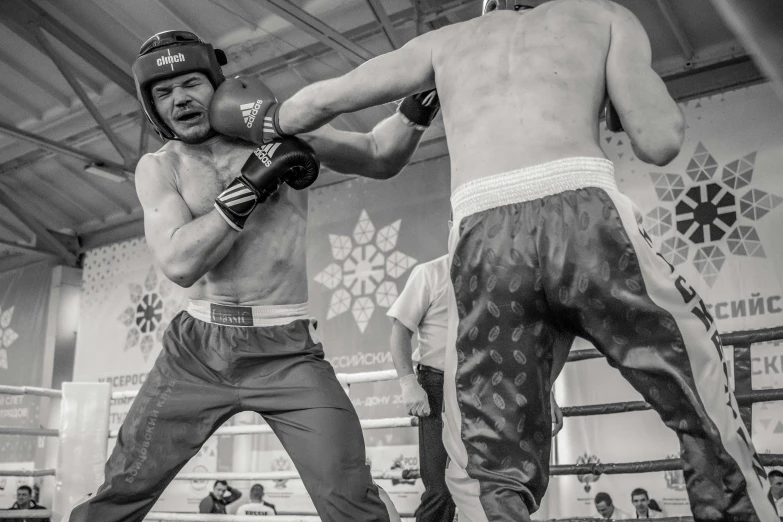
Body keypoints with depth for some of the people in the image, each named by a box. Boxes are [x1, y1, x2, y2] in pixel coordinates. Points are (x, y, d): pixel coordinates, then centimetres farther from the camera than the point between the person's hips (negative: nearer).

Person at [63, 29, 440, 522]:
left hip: (287, 352, -1)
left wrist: (415, 107, -12)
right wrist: (252, 182, -20)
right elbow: (180, 263, -14)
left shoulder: (281, 129, 1)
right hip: (197, 350, 2)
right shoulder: (159, 167, 2)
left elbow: (380, 157, 6)